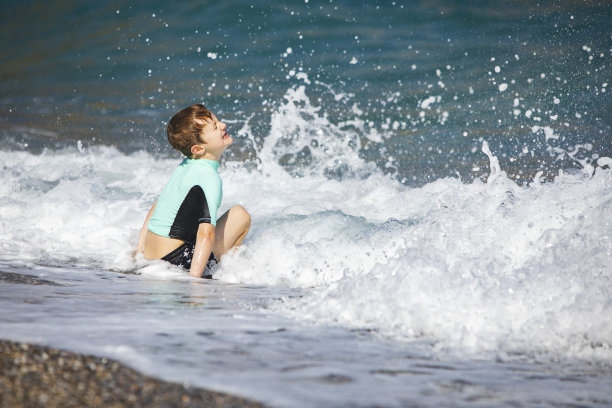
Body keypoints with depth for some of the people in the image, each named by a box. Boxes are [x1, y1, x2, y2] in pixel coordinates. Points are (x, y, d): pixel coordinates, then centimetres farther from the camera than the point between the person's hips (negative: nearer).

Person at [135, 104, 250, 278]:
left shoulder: (186, 165, 10)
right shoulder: (209, 176, -18)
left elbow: (157, 206, 18)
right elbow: (206, 233, -27)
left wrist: (141, 246, 22)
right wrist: (194, 278, -29)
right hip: (176, 261, -9)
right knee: (240, 214, -2)